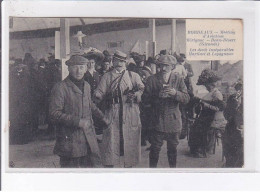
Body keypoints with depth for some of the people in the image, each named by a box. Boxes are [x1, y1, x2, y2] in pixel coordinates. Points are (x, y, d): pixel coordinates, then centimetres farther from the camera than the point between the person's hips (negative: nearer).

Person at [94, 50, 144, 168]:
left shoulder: (133, 76, 14)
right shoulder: (106, 77, 15)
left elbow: (142, 90, 1)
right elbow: (100, 93, 6)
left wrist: (135, 95, -19)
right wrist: (97, 95, -16)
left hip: (130, 114, 0)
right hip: (112, 113, 0)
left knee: (130, 141, 1)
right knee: (110, 141, -4)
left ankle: (129, 165, 12)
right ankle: (108, 166, 3)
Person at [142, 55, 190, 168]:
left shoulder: (178, 79, 7)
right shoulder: (152, 80, 3)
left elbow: (186, 99, -2)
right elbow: (145, 100, -2)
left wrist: (175, 93, -20)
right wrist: (158, 96, -18)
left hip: (173, 120, 2)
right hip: (158, 120, -2)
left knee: (173, 148, 11)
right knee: (155, 148, -2)